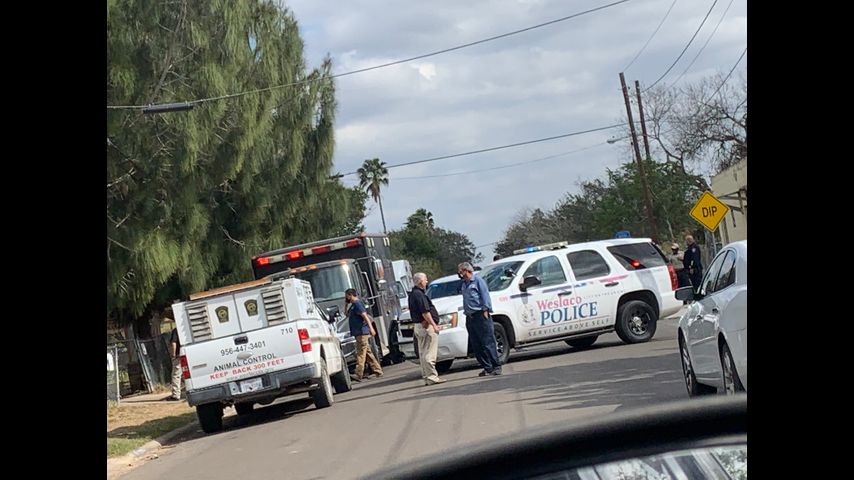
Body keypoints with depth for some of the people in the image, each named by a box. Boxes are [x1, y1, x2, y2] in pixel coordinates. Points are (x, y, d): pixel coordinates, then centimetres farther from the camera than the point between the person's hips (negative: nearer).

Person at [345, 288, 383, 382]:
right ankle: (378, 371, 18)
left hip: (362, 332, -10)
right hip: (359, 333, 10)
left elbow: (365, 316, -22)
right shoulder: (353, 305, 20)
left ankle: (358, 375, -16)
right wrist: (346, 304, 21)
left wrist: (371, 328, -32)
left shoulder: (357, 304, -11)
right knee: (367, 352, 13)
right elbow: (347, 315, 34)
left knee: (361, 353, -12)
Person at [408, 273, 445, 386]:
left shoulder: (412, 294, 16)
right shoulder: (419, 294, -16)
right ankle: (432, 376, -10)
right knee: (429, 353, -10)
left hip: (418, 325, 11)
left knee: (423, 353, 12)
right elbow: (425, 312, -21)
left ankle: (426, 376, 16)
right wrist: (434, 325, -18)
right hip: (426, 326, -11)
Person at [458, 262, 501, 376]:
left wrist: (485, 310, -15)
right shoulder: (464, 284, 20)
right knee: (476, 345, 4)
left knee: (488, 342, -9)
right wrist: (466, 311, 13)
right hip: (470, 317, 8)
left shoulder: (478, 281, -3)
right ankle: (487, 367, 8)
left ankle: (496, 367, -7)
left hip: (480, 315, -8)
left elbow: (485, 296, -9)